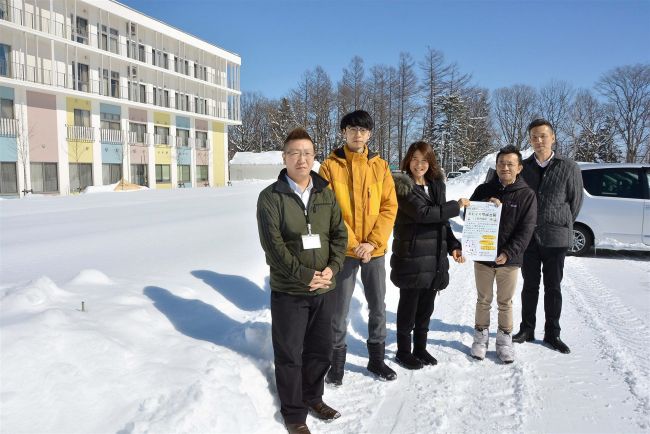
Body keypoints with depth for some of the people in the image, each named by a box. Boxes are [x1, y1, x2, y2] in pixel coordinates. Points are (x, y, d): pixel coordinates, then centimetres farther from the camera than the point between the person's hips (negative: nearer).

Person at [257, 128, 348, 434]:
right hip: (289, 291, -4)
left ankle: (313, 397, 40)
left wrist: (332, 268, -10)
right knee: (290, 354, 8)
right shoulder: (270, 197, -7)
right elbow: (273, 245, -14)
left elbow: (339, 233, 5)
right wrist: (305, 275, -17)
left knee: (320, 350, 17)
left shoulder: (326, 193, 6)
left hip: (325, 289, 4)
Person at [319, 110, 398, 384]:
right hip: (344, 249, -3)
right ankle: (337, 360, 25)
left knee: (378, 307, 14)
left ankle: (376, 358, 33)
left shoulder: (380, 166, 4)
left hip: (375, 249, 3)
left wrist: (373, 243, -11)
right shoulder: (330, 166, -5)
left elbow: (389, 207, 0)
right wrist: (353, 243, -15)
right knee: (340, 309, 5)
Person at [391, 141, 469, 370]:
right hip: (411, 257, -6)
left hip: (435, 257, 6)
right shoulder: (402, 185, -9)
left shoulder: (436, 185, 12)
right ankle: (403, 351, 21)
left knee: (426, 307, 14)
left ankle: (420, 348, 30)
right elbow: (423, 213, -21)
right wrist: (456, 206, -12)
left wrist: (453, 246, 4)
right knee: (409, 306, 5)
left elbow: (442, 220, 16)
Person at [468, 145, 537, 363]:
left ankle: (504, 340, 26)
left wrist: (508, 253, -19)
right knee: (483, 300, 13)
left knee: (505, 303, 12)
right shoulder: (484, 190, 1)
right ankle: (481, 337, 27)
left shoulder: (527, 194, -4)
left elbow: (526, 229, -8)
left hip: (509, 259, -1)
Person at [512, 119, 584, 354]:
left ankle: (552, 333, 20)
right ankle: (527, 329, 23)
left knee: (553, 287, 8)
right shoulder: (523, 167, 3)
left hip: (556, 238, -2)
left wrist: (561, 226, 9)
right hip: (527, 236, 2)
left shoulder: (569, 167, -5)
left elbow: (575, 202, 3)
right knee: (530, 285, 11)